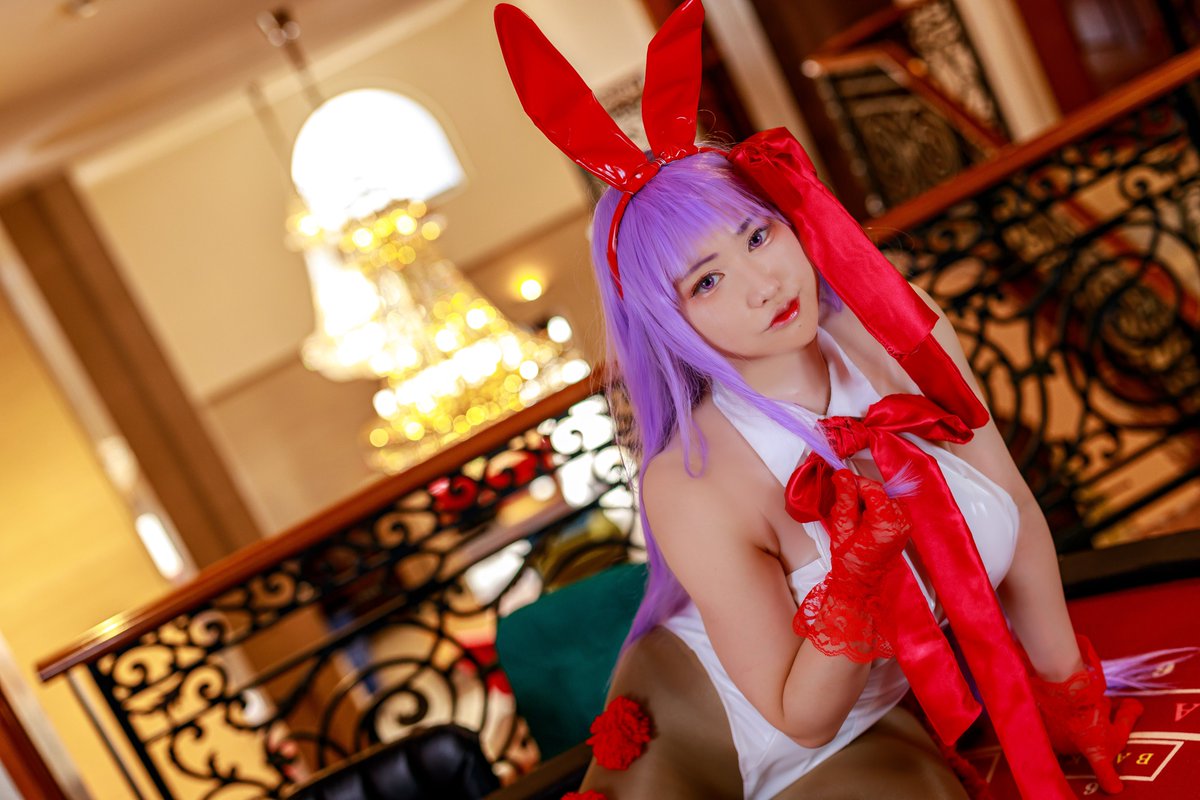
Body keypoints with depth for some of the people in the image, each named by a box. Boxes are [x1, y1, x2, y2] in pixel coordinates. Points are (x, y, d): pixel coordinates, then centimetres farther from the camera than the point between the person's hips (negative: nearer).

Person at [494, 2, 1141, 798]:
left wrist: (1068, 686, 8)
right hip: (696, 731, -4)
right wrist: (852, 578, -35)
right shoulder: (692, 491, -29)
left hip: (872, 729, 5)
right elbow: (799, 718, -18)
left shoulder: (899, 327, -16)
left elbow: (1018, 511, -2)